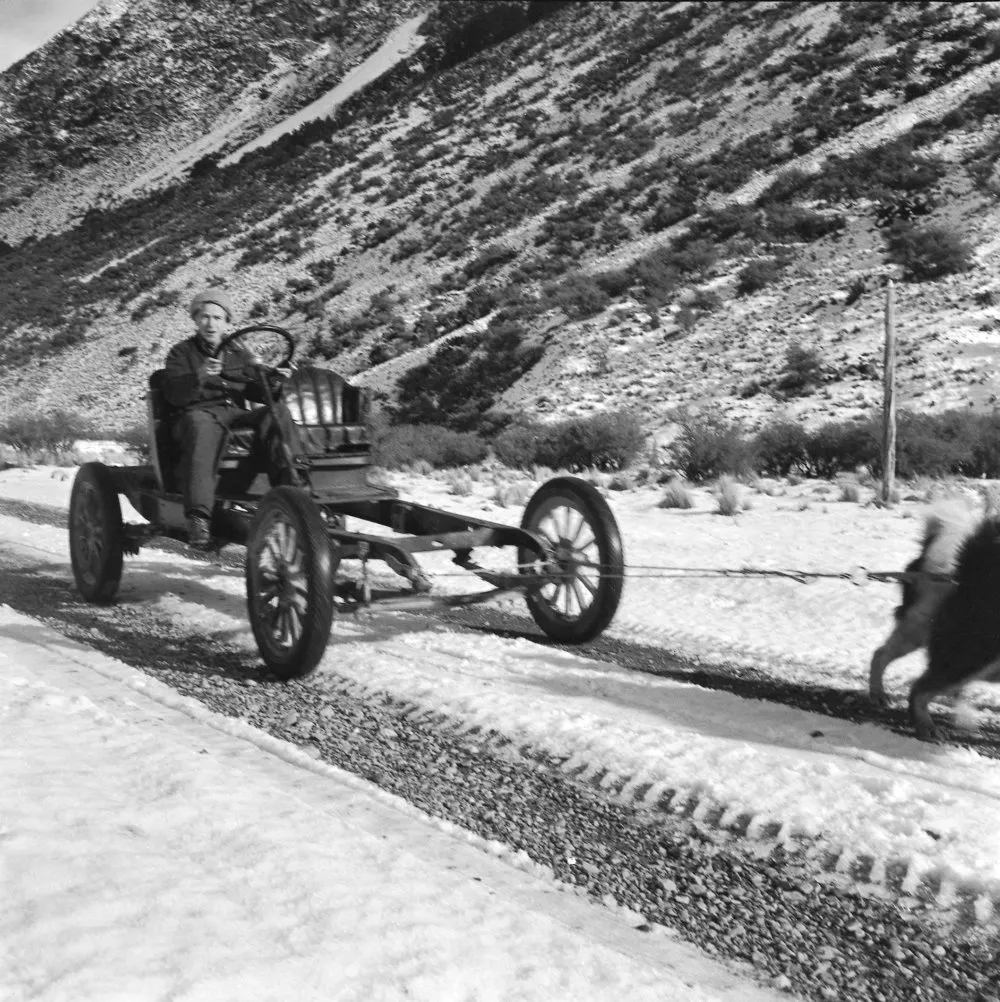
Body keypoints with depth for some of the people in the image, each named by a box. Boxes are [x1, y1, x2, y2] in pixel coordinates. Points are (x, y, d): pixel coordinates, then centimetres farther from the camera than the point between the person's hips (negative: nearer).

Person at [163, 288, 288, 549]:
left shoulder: (239, 354, 26)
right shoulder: (181, 353, 16)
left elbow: (258, 392, 16)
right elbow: (174, 396, -1)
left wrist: (275, 381, -7)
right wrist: (199, 378, -21)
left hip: (237, 413, 3)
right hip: (199, 413, -3)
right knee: (202, 427, -41)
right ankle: (198, 516, -51)